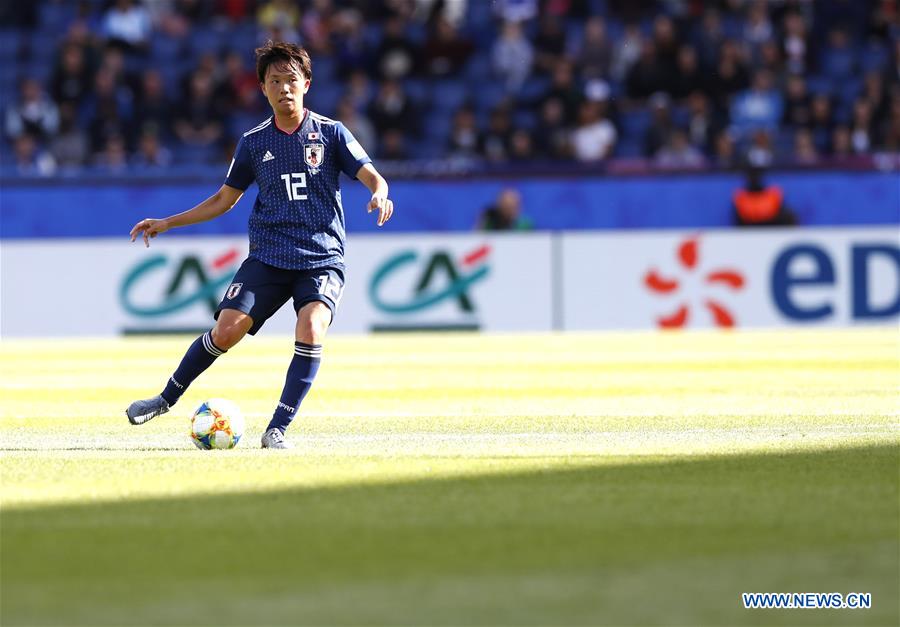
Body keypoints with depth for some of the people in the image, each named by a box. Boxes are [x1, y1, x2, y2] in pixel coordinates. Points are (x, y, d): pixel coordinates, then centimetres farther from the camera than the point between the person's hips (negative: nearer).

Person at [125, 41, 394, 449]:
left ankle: (277, 429, -19)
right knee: (227, 329, -13)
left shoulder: (330, 133, 2)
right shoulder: (254, 142, 9)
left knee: (311, 327, -27)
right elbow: (225, 198, 20)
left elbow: (372, 176, -3)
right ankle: (166, 399, 9)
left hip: (322, 258, -2)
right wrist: (166, 223, 17)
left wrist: (380, 195, -28)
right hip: (267, 256, 2)